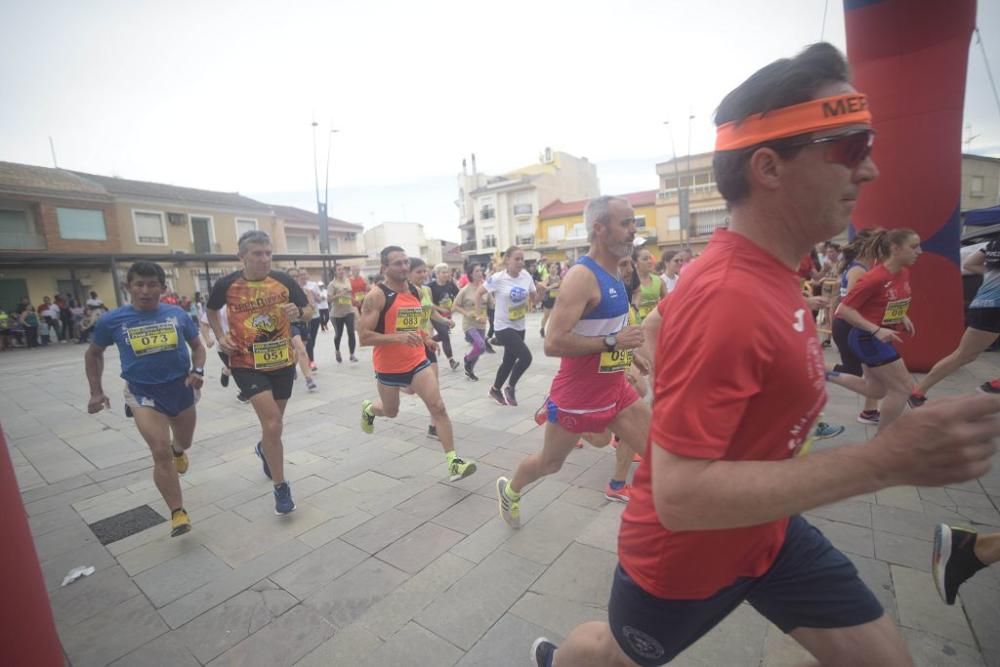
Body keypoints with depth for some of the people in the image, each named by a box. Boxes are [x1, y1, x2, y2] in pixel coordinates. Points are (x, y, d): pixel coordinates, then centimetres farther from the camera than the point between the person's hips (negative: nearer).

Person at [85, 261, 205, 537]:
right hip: (143, 392, -2)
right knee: (160, 453, -13)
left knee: (184, 442, 22)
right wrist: (96, 391, 8)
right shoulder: (112, 320, -7)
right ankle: (178, 513, -1)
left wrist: (198, 371, -8)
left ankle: (178, 450, 61)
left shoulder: (177, 314, -5)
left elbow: (197, 345, 8)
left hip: (180, 386, 2)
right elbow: (93, 354, 11)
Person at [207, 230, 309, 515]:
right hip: (247, 364, -2)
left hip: (283, 362, 3)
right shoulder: (227, 285, -8)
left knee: (273, 422, 20)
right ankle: (281, 488, 3)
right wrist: (220, 336, -2)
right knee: (272, 424, -15)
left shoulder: (284, 281, -7)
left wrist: (297, 313, -19)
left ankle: (264, 448, 56)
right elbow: (212, 310, 12)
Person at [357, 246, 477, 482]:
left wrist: (424, 338, 14)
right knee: (391, 411, 19)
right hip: (388, 367, -4)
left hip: (417, 361, 4)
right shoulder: (376, 296, -17)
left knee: (438, 407, -9)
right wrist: (398, 337, -33)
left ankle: (453, 462, -6)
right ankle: (369, 409, 55)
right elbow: (364, 337, -22)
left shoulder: (415, 291, 4)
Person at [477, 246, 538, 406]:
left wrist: (537, 295, -14)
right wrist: (479, 313, -4)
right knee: (526, 357, -16)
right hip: (504, 327, -6)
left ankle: (495, 390, 40)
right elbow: (479, 293, -4)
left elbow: (534, 297, 8)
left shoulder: (526, 276, -4)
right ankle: (510, 388, 8)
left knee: (509, 360, 17)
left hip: (519, 326, 6)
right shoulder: (497, 278, -17)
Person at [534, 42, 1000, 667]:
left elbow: (659, 325, 11)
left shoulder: (768, 271, -4)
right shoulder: (724, 296, -35)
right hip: (684, 552, -6)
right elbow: (678, 495, -35)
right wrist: (886, 460, -35)